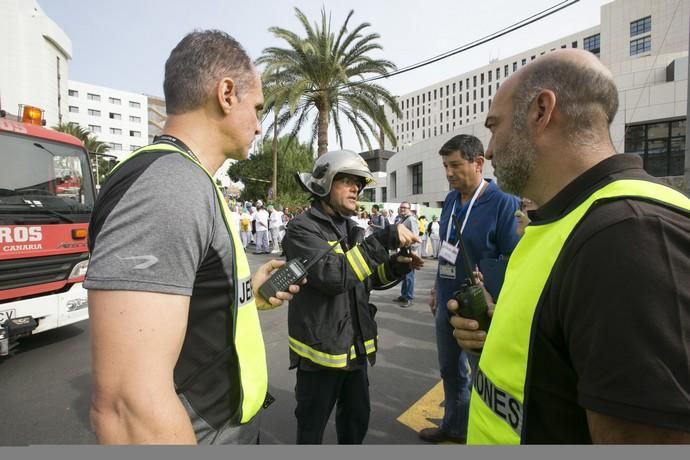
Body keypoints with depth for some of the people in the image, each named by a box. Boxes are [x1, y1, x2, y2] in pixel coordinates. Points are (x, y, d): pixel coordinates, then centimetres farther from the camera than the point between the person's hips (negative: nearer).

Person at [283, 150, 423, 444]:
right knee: (311, 430, 16)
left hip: (355, 346, 8)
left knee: (357, 420, 26)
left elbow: (367, 278, 13)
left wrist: (398, 265, -6)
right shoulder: (303, 229, -16)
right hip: (321, 348, -7)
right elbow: (332, 274, -32)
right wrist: (383, 240, -34)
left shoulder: (351, 228, 9)